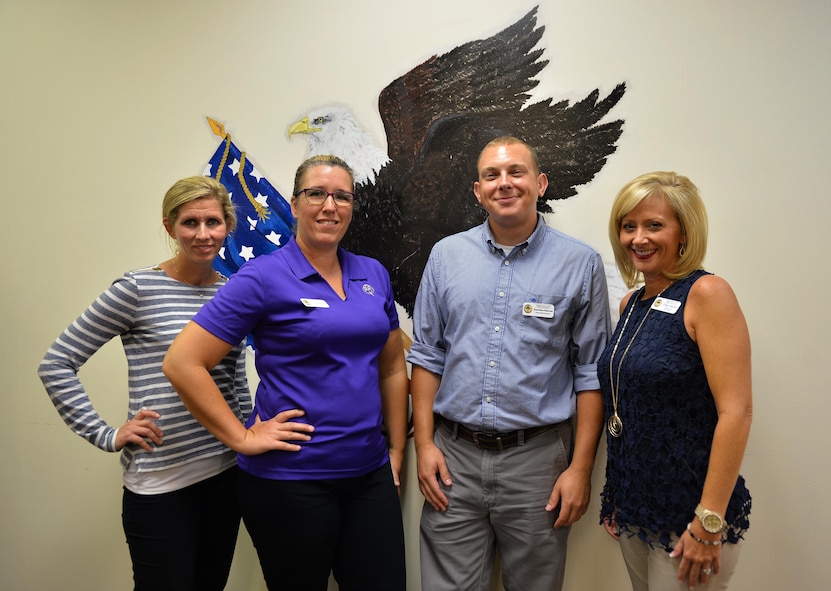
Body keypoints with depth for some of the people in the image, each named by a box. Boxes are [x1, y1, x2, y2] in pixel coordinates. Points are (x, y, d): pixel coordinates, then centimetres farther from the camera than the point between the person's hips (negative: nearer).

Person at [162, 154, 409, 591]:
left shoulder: (374, 275, 7)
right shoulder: (264, 277, -9)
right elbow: (182, 362, -12)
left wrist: (397, 449, 11)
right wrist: (242, 437, -11)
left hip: (370, 475, 5)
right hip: (290, 480, -4)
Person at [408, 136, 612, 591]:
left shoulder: (580, 263, -2)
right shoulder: (446, 255, 4)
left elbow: (590, 374, 0)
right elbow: (426, 356, 7)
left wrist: (581, 468, -4)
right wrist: (424, 443, 1)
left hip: (537, 457, -1)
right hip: (453, 456, 2)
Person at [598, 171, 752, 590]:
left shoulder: (707, 294, -14)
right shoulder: (631, 304, 6)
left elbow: (736, 412, -20)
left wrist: (709, 522, -21)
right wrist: (614, 498, 12)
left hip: (688, 513, -6)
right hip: (633, 508, 7)